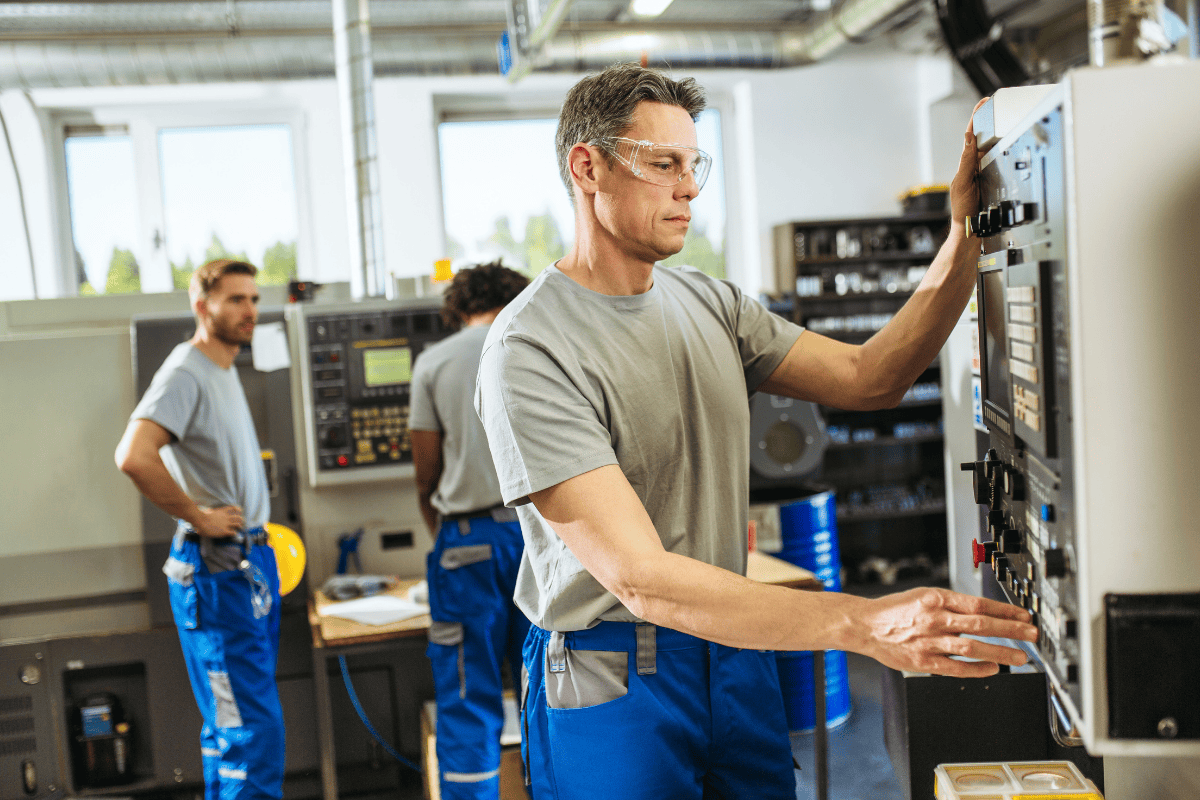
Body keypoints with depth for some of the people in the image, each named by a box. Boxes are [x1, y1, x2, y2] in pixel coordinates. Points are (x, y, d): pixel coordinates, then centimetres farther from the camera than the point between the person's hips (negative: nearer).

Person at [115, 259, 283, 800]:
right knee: (252, 727, -10)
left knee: (231, 725, 16)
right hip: (215, 568, -9)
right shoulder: (185, 373, -14)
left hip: (252, 559, 9)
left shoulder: (225, 369, 16)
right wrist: (198, 516, -19)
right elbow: (133, 457, -30)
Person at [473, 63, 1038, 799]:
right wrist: (865, 624, -34)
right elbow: (642, 580, -27)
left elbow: (868, 378, 1)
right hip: (611, 680, -6)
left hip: (737, 647, 6)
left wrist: (967, 234, -9)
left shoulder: (711, 304, 5)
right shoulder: (531, 350, -19)